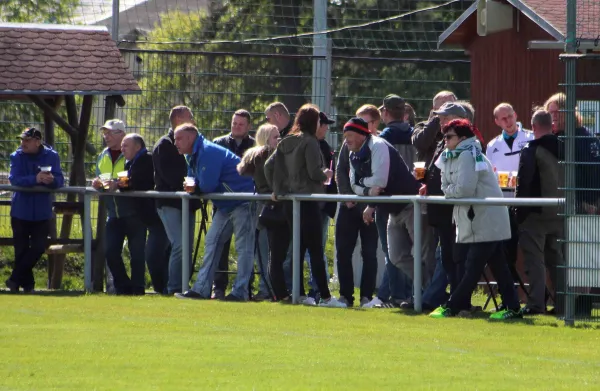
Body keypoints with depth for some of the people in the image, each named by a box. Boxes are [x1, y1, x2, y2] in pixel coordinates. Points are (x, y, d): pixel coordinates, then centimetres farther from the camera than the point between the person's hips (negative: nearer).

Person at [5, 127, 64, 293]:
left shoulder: (51, 156, -2)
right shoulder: (17, 156, -4)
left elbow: (60, 180, -10)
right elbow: (14, 179, -19)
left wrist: (51, 180, -34)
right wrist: (35, 179, -33)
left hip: (42, 212, 1)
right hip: (20, 210, -1)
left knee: (38, 248, -4)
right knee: (21, 250, 3)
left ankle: (15, 279, 8)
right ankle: (27, 283, 16)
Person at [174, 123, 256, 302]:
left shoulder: (208, 152, -21)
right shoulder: (193, 156, 12)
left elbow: (207, 185, -24)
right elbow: (193, 183, 17)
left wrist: (194, 187, -3)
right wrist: (191, 186, -6)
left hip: (243, 202, -11)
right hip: (226, 205, 11)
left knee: (243, 245, -7)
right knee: (212, 242, 9)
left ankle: (240, 292, -8)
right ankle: (202, 289, 11)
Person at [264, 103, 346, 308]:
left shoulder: (285, 142, 11)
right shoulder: (309, 142, -12)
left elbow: (269, 165, 11)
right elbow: (314, 172, -18)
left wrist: (276, 189, 18)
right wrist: (327, 174, 2)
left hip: (287, 200, 7)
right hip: (307, 201, -7)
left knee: (298, 247, 12)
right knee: (316, 250, -6)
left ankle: (300, 293, 12)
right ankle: (325, 296, -7)